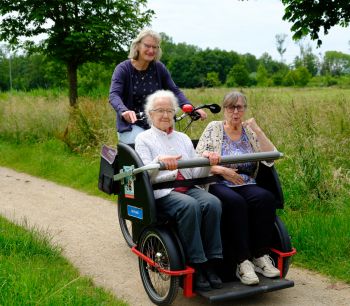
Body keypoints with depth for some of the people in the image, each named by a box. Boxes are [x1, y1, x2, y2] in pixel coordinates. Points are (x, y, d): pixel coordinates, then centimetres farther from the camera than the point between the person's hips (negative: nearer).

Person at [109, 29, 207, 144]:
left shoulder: (159, 68, 4)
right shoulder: (123, 69, -7)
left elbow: (174, 91, 2)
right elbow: (114, 95, -20)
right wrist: (124, 111, -43)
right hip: (131, 124, -3)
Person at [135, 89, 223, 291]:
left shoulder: (183, 138, 22)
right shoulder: (143, 139, 9)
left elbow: (196, 173, 14)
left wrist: (207, 161, -9)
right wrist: (159, 161, -28)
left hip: (188, 188, 4)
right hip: (161, 193, -4)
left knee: (213, 203, -28)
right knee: (190, 206, -35)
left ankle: (211, 263, -24)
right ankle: (196, 266, -27)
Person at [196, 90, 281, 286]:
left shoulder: (250, 131, 14)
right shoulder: (214, 128, 8)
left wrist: (257, 130, -6)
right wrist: (221, 170, -15)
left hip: (246, 185, 3)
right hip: (217, 184, -3)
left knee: (266, 198, -29)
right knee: (235, 202, -36)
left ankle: (261, 256, -21)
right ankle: (243, 262, -32)